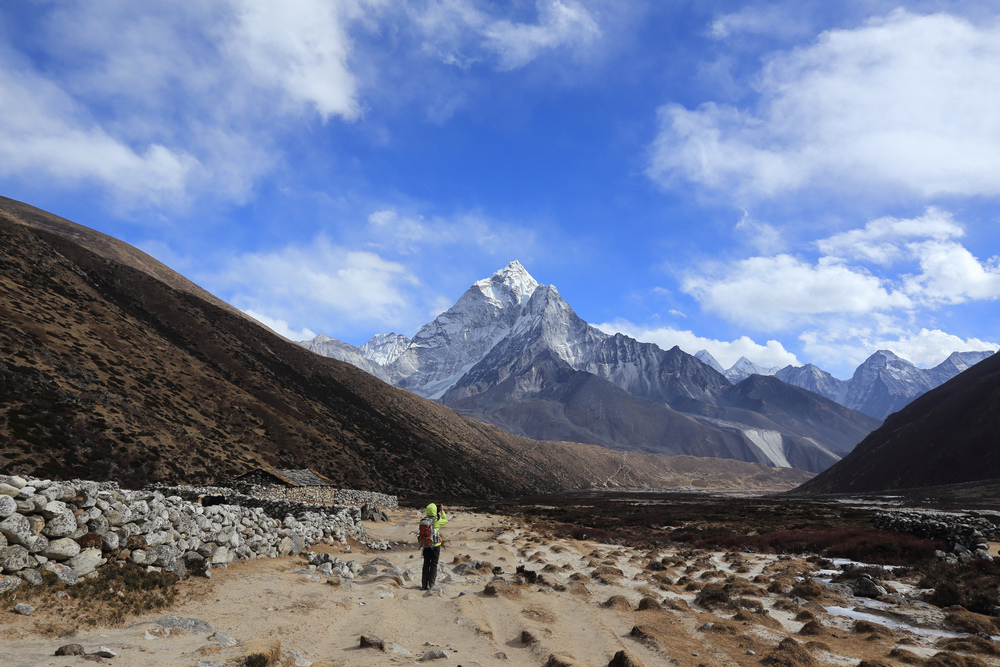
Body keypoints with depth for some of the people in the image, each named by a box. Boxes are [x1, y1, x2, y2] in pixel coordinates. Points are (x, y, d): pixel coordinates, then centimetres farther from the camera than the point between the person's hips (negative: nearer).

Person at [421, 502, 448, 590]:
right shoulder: (437, 521, -14)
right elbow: (445, 520, 6)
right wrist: (442, 511, 18)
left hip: (426, 546, 4)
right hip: (435, 545, -4)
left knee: (426, 564, 12)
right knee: (434, 565, 5)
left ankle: (424, 585, 14)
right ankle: (431, 585, 5)